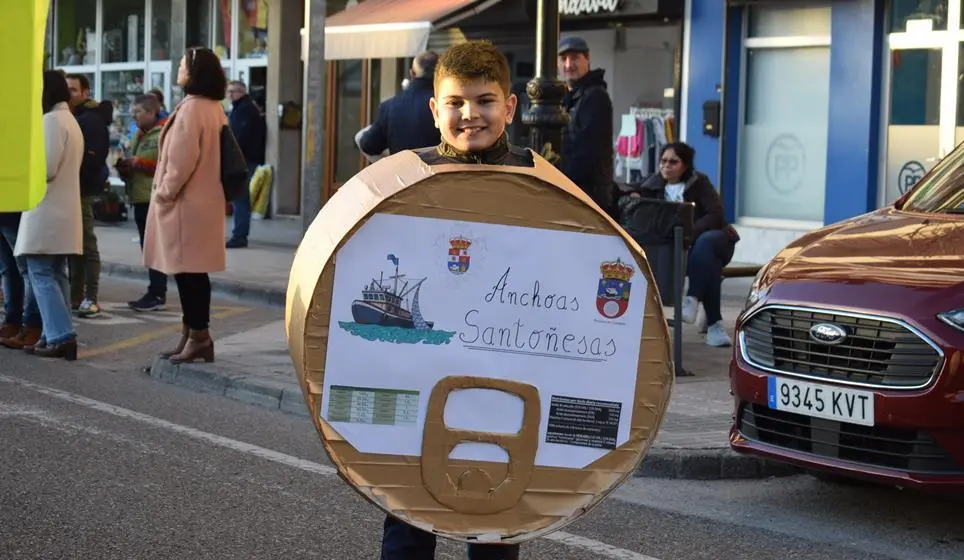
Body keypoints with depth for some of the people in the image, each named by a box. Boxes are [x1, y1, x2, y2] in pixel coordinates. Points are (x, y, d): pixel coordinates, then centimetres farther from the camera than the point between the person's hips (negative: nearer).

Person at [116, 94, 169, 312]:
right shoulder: (139, 135, 19)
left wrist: (140, 163, -18)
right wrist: (125, 168, 7)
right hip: (141, 199, 9)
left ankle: (157, 295, -4)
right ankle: (155, 293, 14)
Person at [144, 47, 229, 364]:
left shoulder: (191, 109, -17)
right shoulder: (213, 108, 14)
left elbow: (182, 159, -21)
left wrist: (164, 193, -9)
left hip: (186, 205, -10)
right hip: (204, 201, 10)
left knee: (187, 272, -6)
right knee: (193, 272, 13)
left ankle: (197, 336, -3)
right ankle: (195, 335, 17)